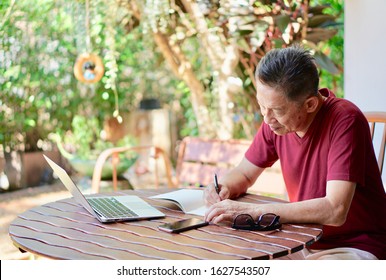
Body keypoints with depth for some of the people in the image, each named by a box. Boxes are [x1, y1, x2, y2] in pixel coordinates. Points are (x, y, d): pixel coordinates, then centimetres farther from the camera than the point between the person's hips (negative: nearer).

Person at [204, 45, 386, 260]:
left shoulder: (345, 120, -23)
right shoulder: (276, 120, -5)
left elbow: (334, 211, -32)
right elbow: (244, 173, 10)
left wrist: (252, 211, -31)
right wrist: (225, 188, -14)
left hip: (356, 247, -5)